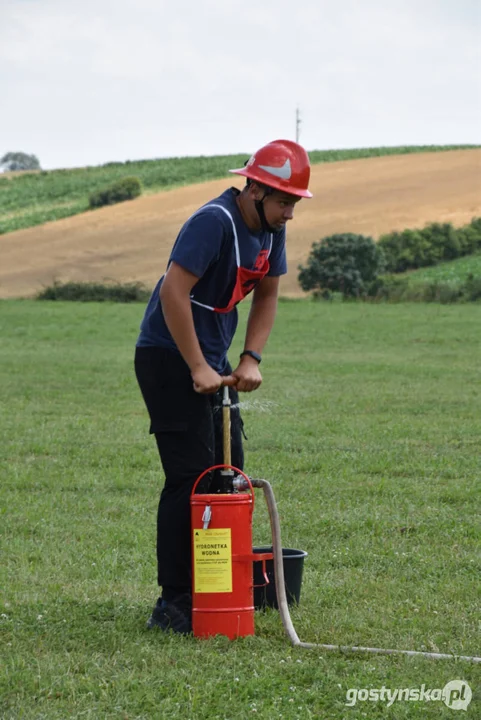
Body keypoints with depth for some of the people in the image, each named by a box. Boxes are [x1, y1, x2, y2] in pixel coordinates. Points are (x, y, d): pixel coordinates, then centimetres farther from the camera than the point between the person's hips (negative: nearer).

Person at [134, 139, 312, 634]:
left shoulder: (271, 230, 5)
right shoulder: (215, 221, -22)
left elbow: (267, 296, 15)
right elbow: (173, 292, -27)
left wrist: (251, 360, 2)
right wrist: (197, 370, -25)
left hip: (212, 360, 9)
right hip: (169, 357, -9)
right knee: (190, 477, -12)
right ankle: (173, 604, -8)